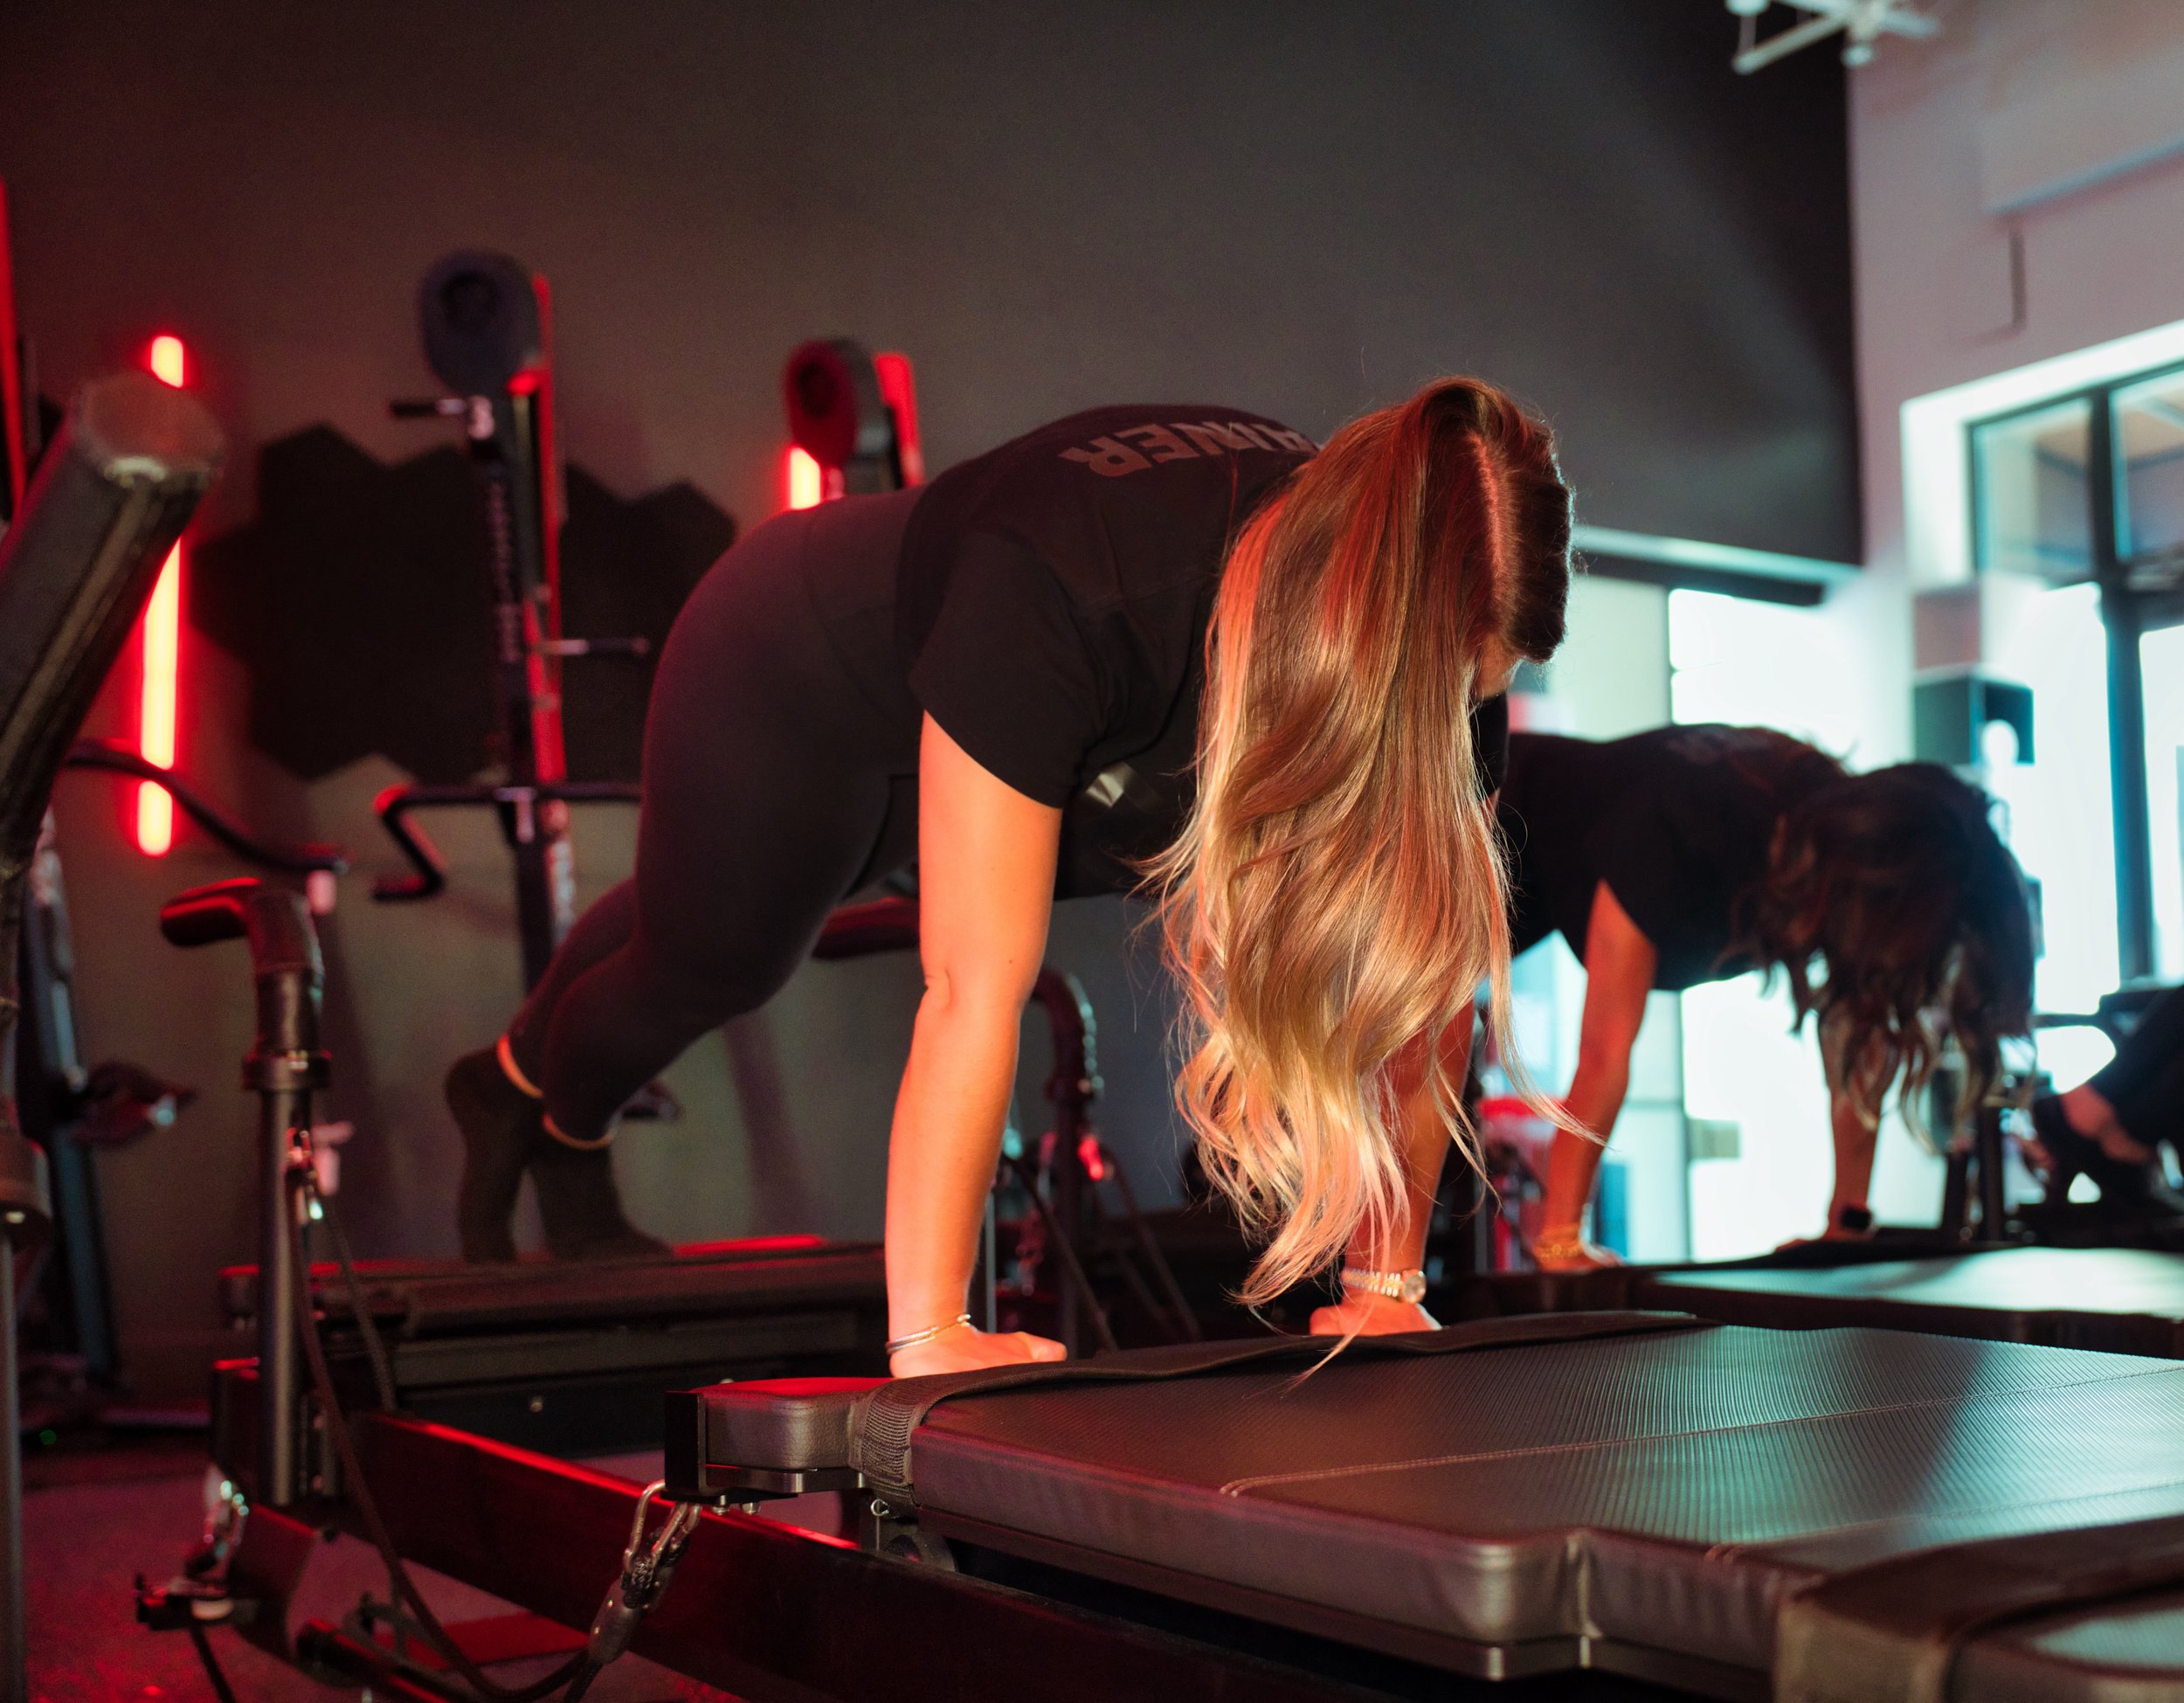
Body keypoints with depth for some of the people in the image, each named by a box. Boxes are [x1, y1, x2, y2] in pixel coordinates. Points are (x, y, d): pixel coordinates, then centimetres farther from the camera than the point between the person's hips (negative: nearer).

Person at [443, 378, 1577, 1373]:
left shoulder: (1427, 635, -31)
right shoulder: (1062, 587, -49)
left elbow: (1428, 955, -24)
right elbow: (976, 991, -49)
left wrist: (1386, 1285, -25)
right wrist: (928, 1337, -47)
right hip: (793, 679, -5)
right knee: (709, 962, 14)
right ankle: (524, 1097, 55)